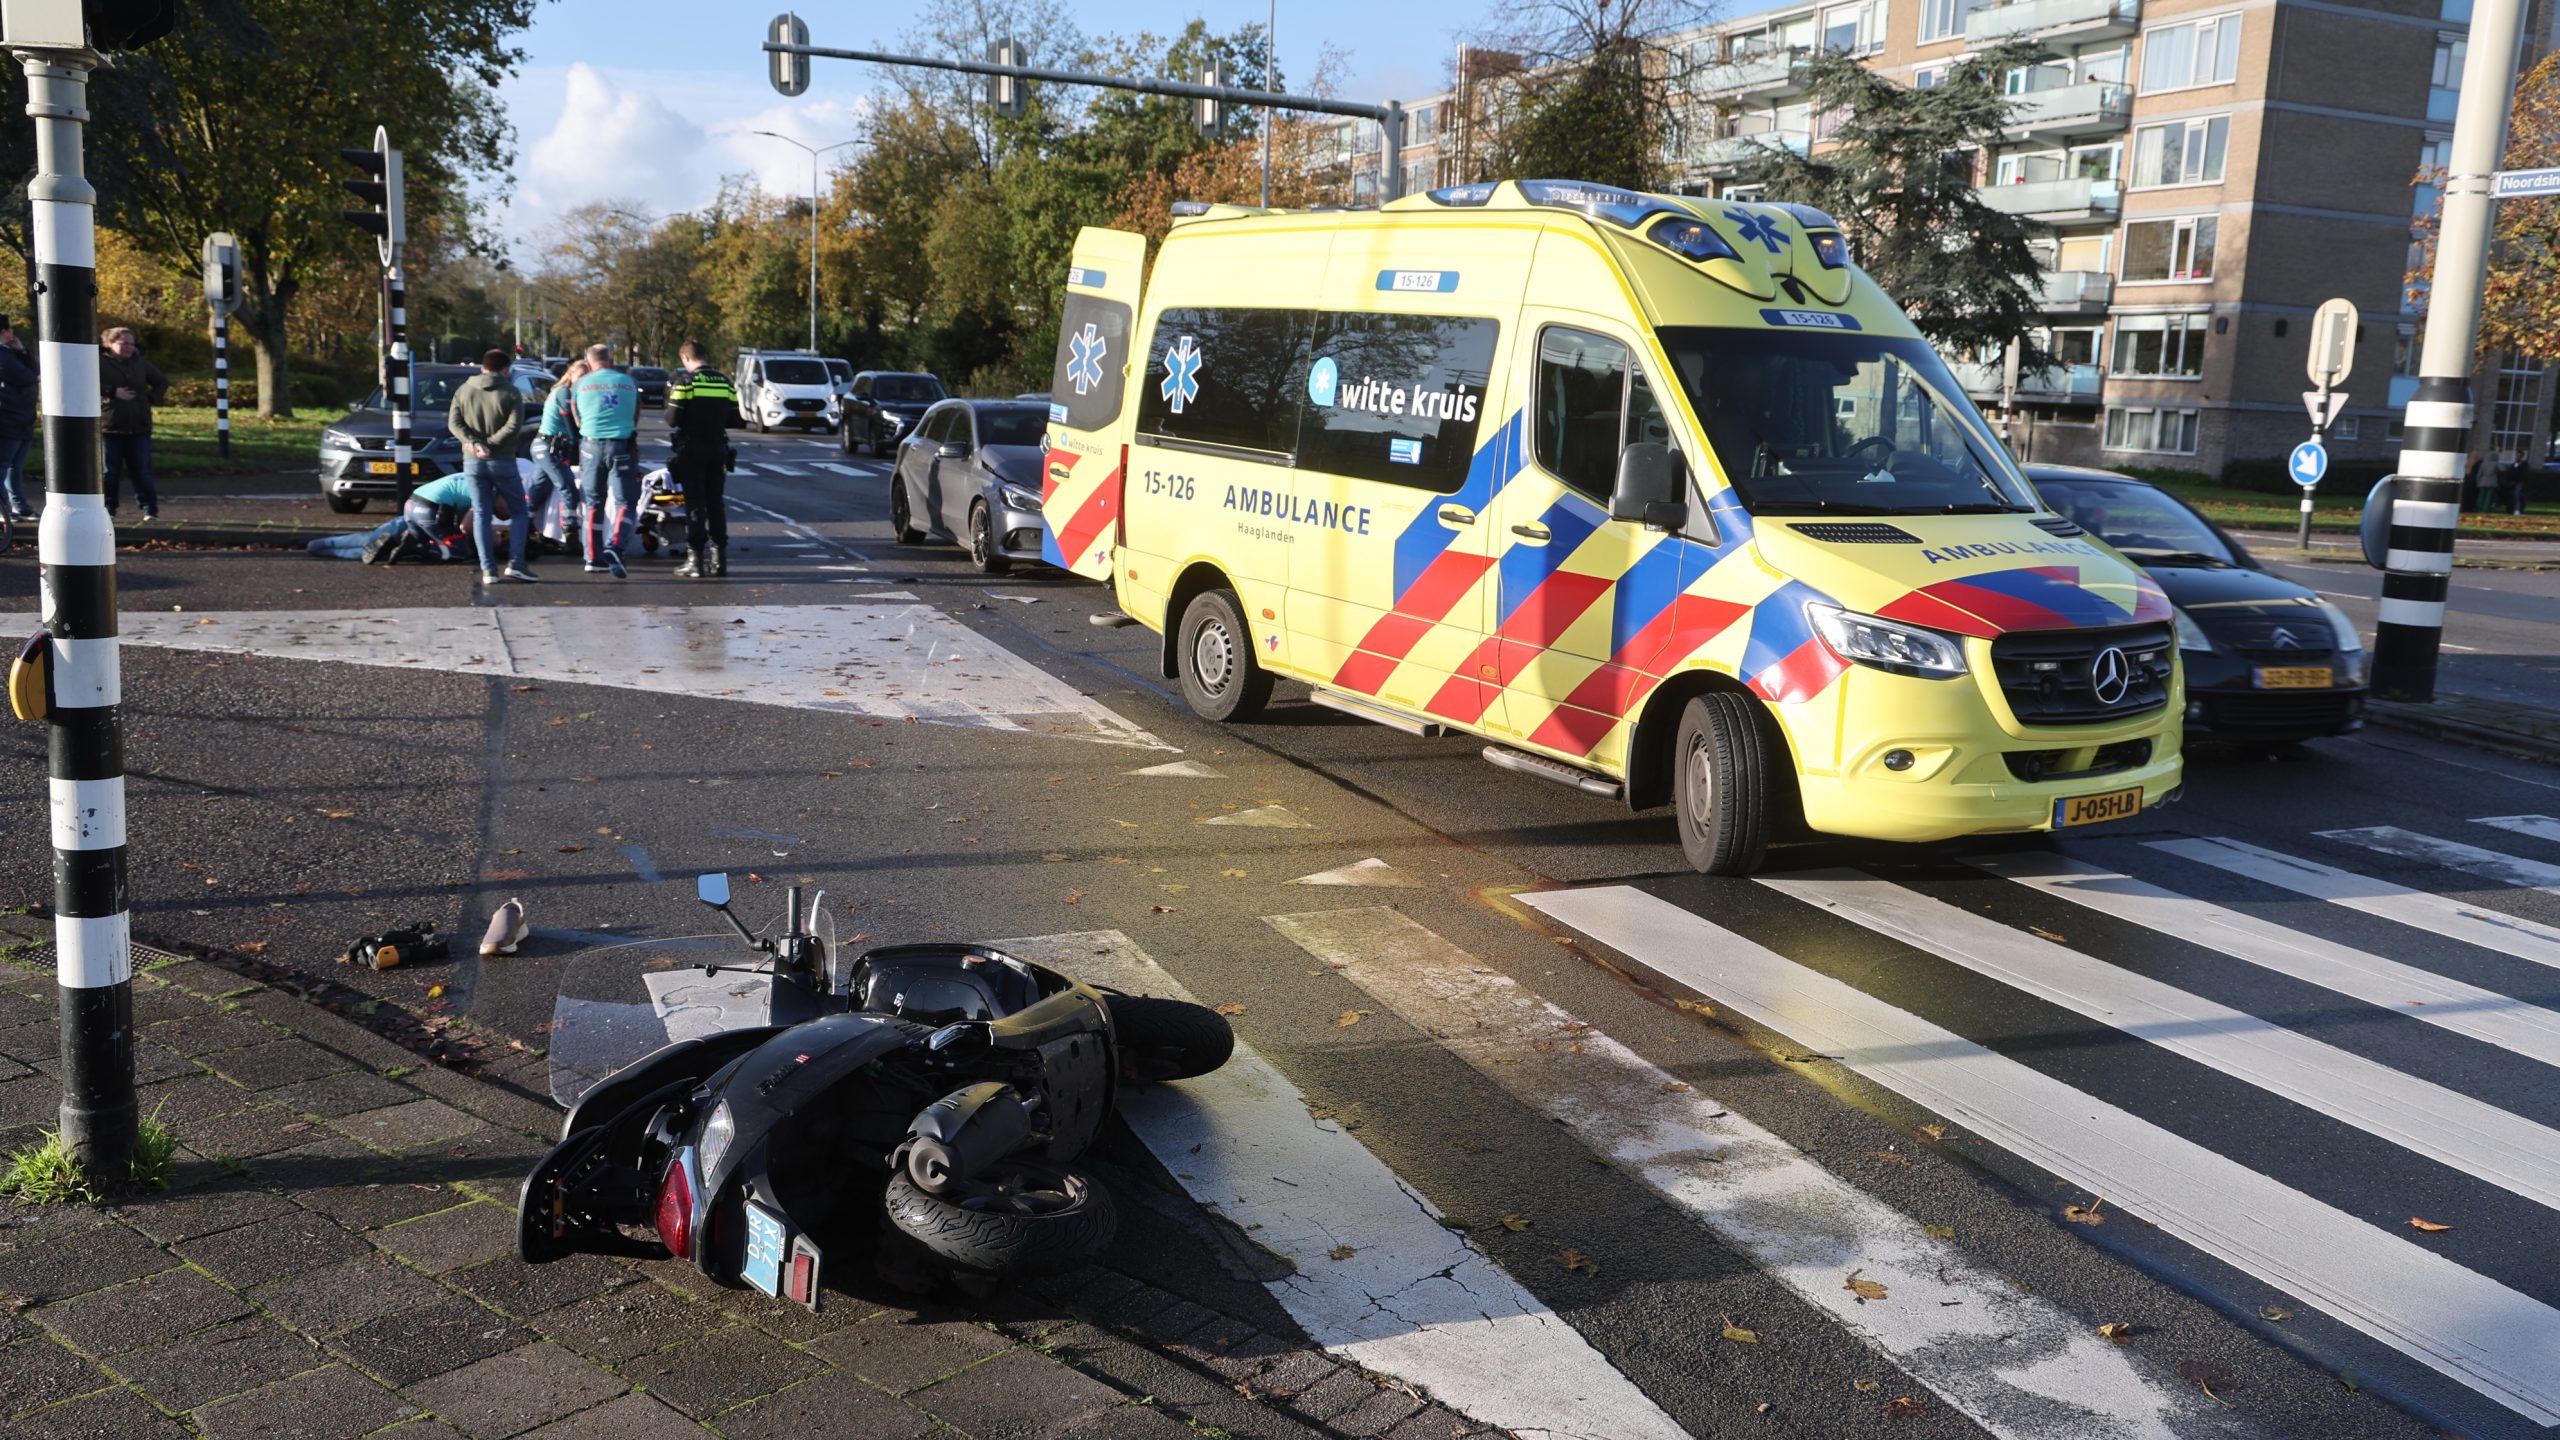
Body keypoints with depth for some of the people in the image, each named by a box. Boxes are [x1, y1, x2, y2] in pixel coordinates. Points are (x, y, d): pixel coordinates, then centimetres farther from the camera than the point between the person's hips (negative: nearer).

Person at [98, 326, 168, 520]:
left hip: (139, 428, 3)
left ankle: (150, 510, 2)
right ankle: (108, 509, 14)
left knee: (142, 471, 1)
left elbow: (162, 382, 23)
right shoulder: (100, 363, -3)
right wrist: (112, 392, -18)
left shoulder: (140, 364, 11)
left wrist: (151, 398, 7)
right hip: (109, 427, -3)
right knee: (110, 471, 4)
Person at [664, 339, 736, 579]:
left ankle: (695, 560, -3)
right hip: (717, 450, 4)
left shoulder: (685, 381, -10)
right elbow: (732, 417, 7)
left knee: (695, 504, -1)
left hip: (691, 451, -4)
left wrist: (671, 403, 7)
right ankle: (719, 557, 11)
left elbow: (673, 419, -13)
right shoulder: (725, 382, 5)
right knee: (716, 503, 11)